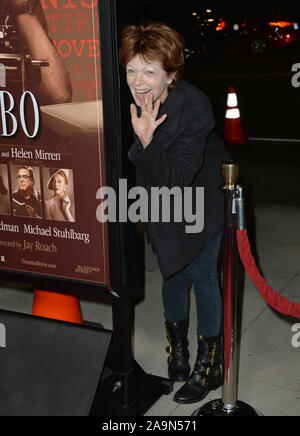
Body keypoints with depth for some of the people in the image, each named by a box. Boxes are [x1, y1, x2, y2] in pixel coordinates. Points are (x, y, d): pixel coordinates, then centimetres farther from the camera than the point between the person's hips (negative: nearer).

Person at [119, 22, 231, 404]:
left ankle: (208, 366, 20)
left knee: (202, 274, 3)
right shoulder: (131, 102, -18)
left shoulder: (194, 107, -34)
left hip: (201, 202, -5)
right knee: (172, 273, 16)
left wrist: (147, 141, -45)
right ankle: (177, 350, 37)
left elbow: (178, 180, -36)